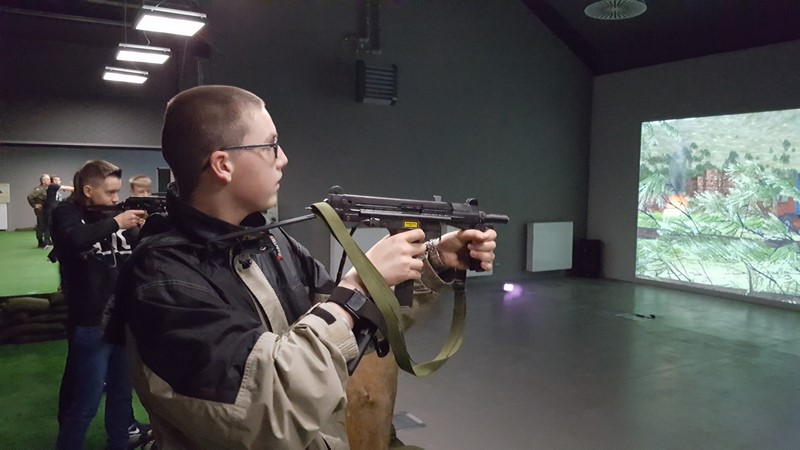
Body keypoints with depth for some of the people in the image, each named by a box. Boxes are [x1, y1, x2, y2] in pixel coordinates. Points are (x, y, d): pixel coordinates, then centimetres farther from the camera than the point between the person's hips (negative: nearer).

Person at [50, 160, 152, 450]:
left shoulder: (116, 215, 8)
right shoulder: (66, 213, -6)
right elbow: (73, 241, -29)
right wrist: (115, 223, -23)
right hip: (90, 324, -6)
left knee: (121, 392, 20)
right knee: (84, 404, 0)